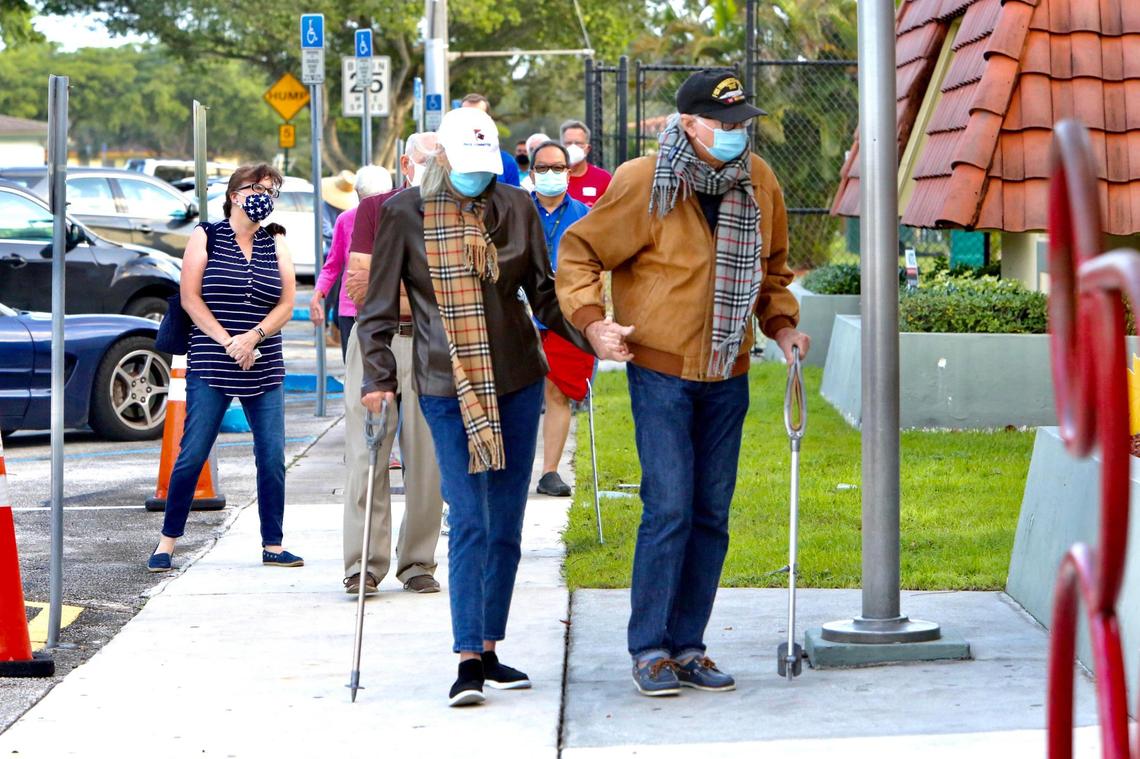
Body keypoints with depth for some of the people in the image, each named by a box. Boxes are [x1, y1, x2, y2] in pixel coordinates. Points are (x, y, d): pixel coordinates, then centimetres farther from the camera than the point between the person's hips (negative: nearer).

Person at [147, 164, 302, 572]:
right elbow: (190, 298, -4)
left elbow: (286, 304, 5)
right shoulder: (205, 237, 3)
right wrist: (227, 342, -13)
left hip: (265, 370, 3)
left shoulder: (275, 246, 12)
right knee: (192, 455, -5)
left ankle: (273, 546, 7)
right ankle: (167, 542, 4)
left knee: (272, 458, -1)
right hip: (210, 367, -3)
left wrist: (254, 336, -11)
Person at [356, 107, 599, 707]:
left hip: (517, 381, 3)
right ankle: (467, 661, -12)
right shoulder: (405, 213, -2)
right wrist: (378, 376, -6)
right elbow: (379, 307, 2)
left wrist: (592, 337, 1)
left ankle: (489, 651, 17)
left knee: (506, 522, 7)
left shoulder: (515, 208, 5)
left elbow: (544, 295, 12)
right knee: (469, 520, -12)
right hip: (446, 387, -3)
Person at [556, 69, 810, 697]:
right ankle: (649, 650, -2)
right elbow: (579, 251, -3)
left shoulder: (758, 183, 4)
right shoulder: (644, 184, -12)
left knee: (711, 513, 7)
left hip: (727, 375, 5)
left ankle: (688, 645, 16)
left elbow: (772, 267, 20)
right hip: (661, 369, -5)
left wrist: (781, 324, 5)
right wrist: (591, 318, -16)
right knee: (669, 507, -11)